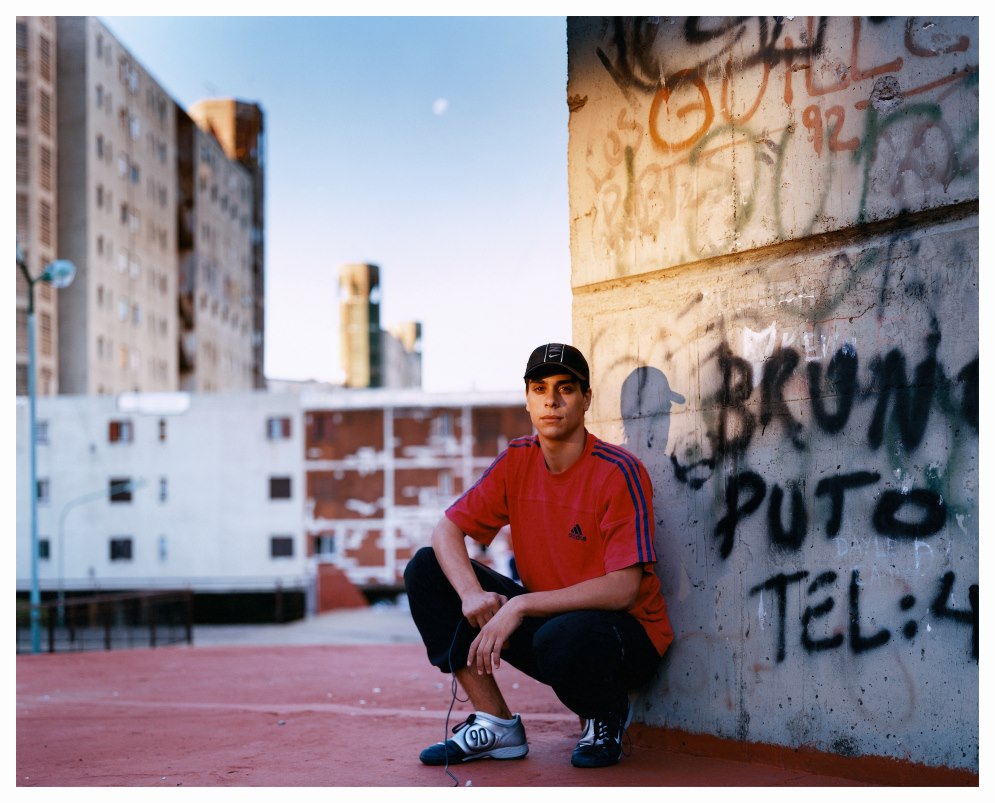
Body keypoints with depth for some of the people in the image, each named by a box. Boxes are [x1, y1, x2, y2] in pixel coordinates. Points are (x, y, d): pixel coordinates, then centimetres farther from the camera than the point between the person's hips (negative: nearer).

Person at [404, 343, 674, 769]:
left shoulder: (620, 472, -18)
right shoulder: (517, 460, -1)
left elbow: (623, 589, -25)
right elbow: (446, 530, -2)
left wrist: (520, 606, -30)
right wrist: (470, 592, -23)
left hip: (627, 633, -6)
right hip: (542, 620, 6)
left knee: (563, 638, -41)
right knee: (426, 568, -7)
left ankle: (607, 716, -2)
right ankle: (496, 723, -6)